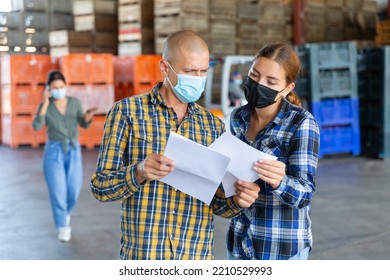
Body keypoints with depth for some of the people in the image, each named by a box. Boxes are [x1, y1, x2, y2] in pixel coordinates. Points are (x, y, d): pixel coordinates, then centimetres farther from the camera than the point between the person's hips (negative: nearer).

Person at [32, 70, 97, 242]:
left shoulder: (74, 102, 1)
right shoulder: (44, 106, -5)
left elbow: (84, 124, -4)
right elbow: (36, 126, -19)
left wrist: (88, 116, -26)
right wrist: (45, 104, -25)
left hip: (73, 151, 2)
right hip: (54, 151, -2)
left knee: (73, 190, 1)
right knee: (58, 191, -7)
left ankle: (64, 213, 33)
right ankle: (63, 228, 7)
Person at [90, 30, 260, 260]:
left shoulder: (214, 126, 5)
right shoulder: (127, 111, -5)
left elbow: (217, 204, 7)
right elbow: (100, 186, -6)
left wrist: (237, 200, -15)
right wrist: (139, 172, -24)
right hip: (142, 257, -3)